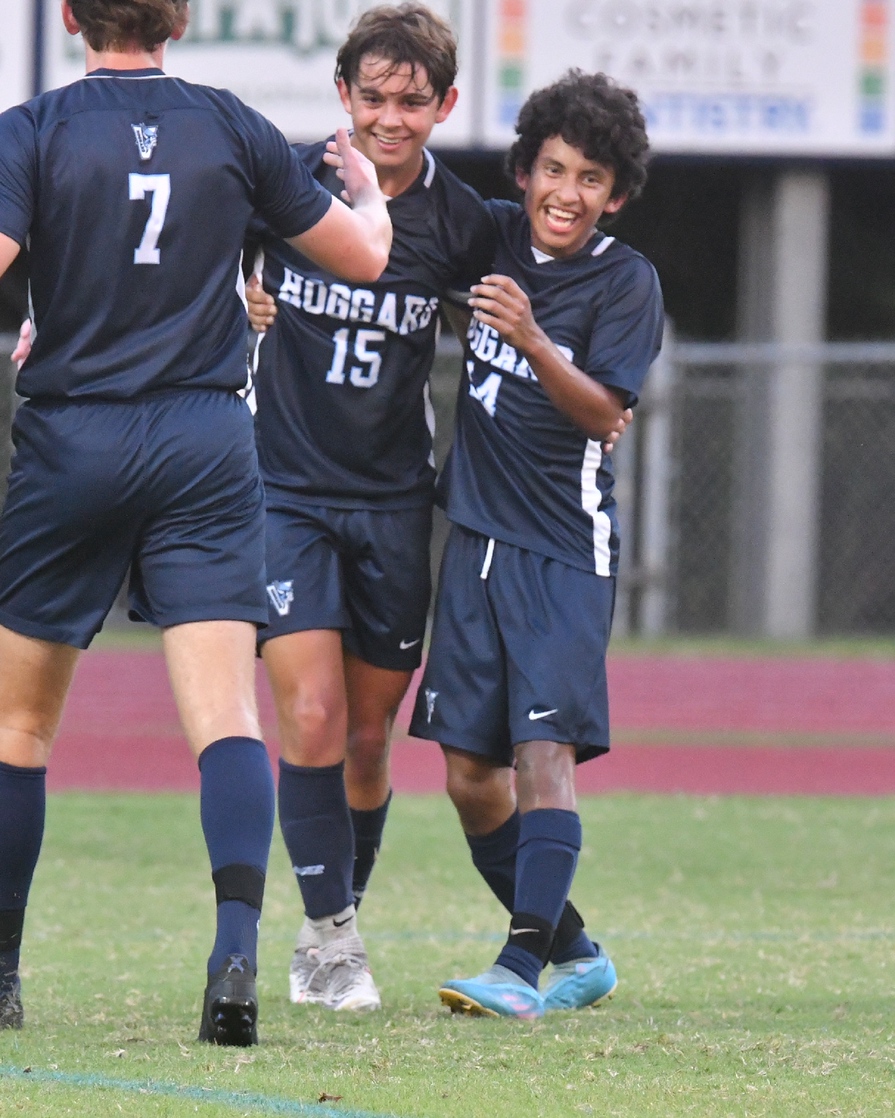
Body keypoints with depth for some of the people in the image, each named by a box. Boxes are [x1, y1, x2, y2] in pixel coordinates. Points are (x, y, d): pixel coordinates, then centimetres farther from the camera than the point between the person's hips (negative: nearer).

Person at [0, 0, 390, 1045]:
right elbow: (365, 256, 13)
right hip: (208, 446, 1)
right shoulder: (232, 127, 4)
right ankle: (236, 950, -26)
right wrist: (369, 188, 34)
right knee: (225, 716, -7)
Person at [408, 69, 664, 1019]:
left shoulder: (627, 280, -7)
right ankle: (573, 953, 19)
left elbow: (604, 414, -16)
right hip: (477, 538, 6)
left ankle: (521, 967, -22)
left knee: (544, 751, -17)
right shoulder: (493, 236, 7)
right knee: (470, 774, 4)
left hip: (565, 548, -6)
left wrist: (533, 340, -31)